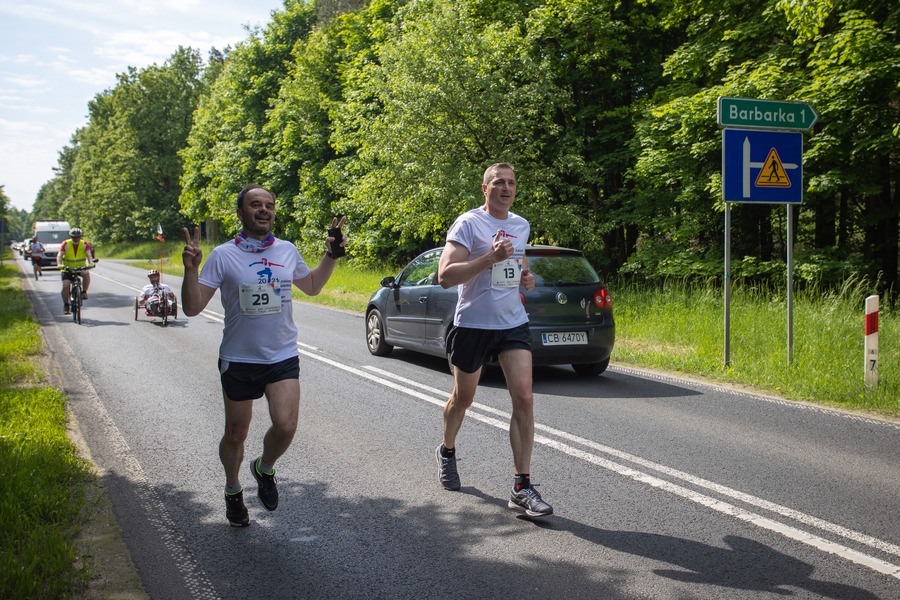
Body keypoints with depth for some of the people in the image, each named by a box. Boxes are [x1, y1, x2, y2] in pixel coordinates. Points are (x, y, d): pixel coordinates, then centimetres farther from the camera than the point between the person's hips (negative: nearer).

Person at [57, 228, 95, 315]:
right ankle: (65, 305, 3)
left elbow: (89, 255, -19)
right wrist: (59, 264, -39)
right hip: (67, 268, 0)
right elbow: (60, 255, -19)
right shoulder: (66, 244, -9)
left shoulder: (84, 244, -7)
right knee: (65, 286, -15)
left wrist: (91, 263, -40)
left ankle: (84, 292, -15)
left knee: (86, 274, -33)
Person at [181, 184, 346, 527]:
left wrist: (331, 255, 11)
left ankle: (264, 468, 15)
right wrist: (191, 269, -24)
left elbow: (312, 287, 23)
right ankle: (233, 491, 40)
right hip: (239, 360, -2)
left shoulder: (287, 251, 4)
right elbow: (192, 308, -10)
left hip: (283, 358, 2)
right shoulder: (223, 255, -7)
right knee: (236, 435, 12)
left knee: (285, 426, -18)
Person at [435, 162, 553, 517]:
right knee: (463, 398, 14)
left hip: (513, 324, 4)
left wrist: (526, 276, 6)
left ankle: (522, 488, -6)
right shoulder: (468, 223, -11)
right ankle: (447, 452, 44)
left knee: (524, 400, -10)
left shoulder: (522, 226, 9)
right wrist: (491, 257, -26)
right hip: (472, 324, -4)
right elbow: (445, 276, -20)